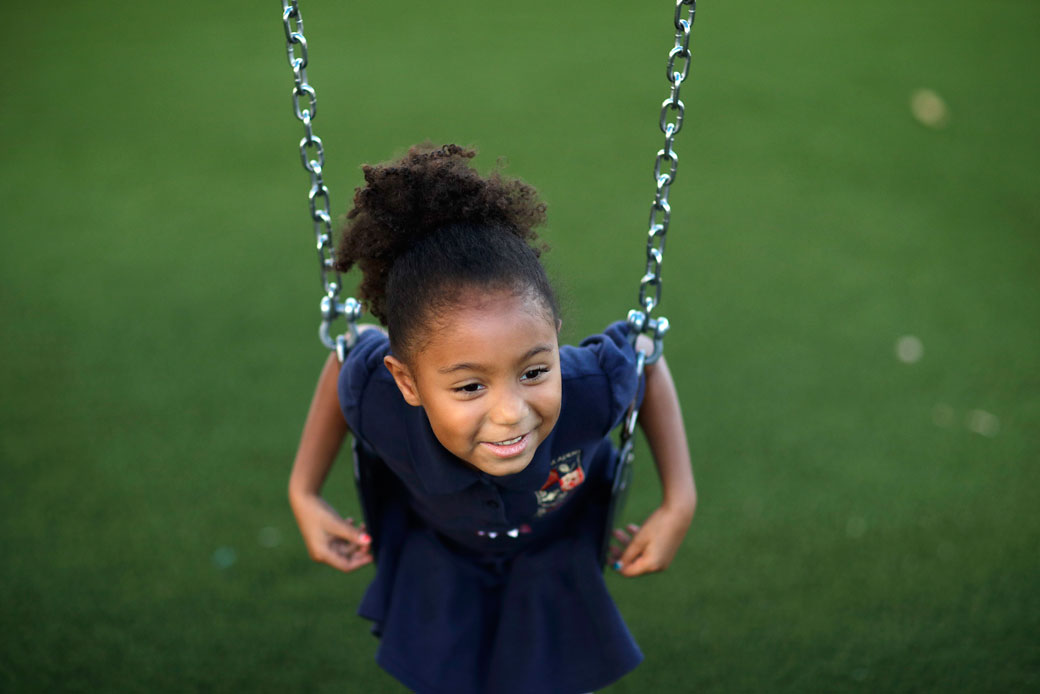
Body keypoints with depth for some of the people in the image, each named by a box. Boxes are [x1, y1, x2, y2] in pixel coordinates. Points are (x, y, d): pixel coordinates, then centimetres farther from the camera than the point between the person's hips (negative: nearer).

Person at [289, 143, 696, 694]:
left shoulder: (592, 387, -42)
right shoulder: (376, 398, -40)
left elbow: (648, 360, -18)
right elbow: (346, 358, -14)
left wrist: (679, 504, -22)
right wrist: (303, 493, -15)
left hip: (555, 549, 0)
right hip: (437, 552, 0)